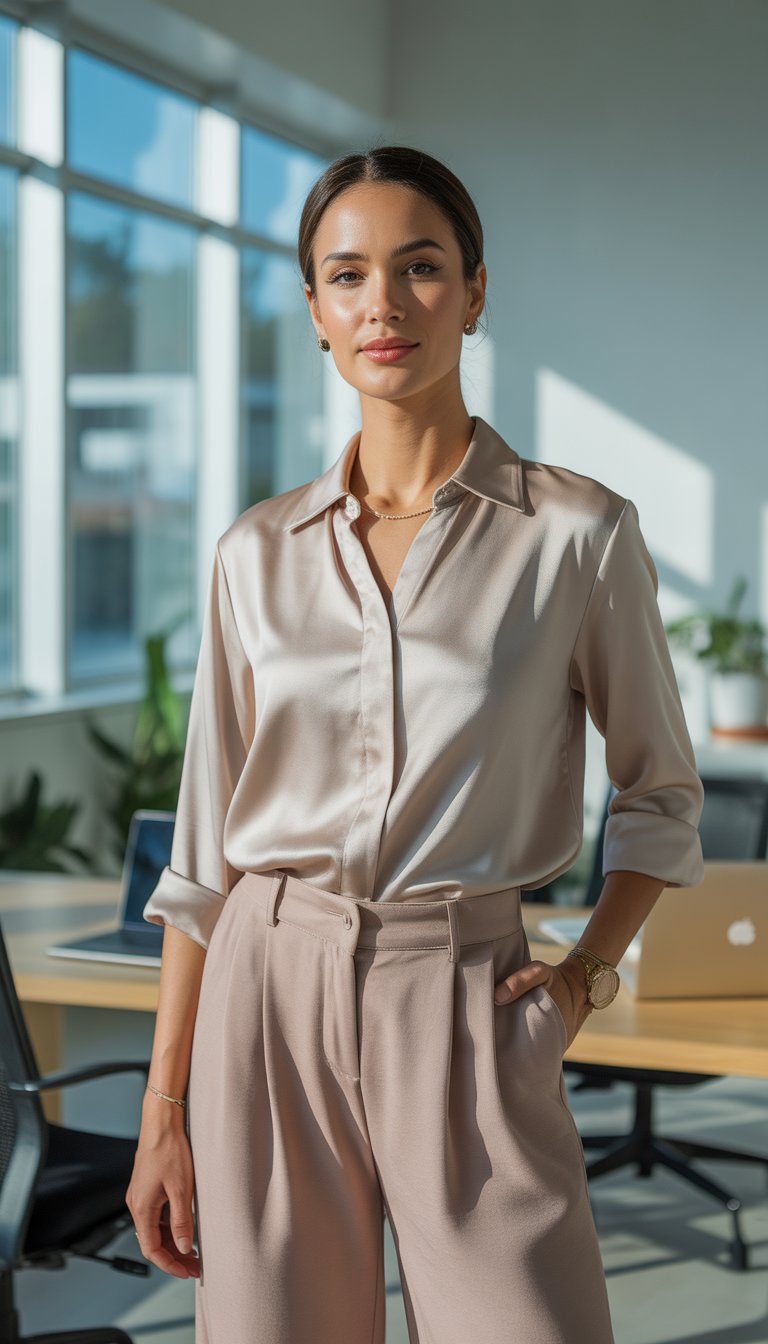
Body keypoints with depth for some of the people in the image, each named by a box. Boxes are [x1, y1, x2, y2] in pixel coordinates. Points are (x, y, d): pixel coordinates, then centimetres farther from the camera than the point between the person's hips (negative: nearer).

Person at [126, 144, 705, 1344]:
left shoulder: (580, 533, -3)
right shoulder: (259, 553, 4)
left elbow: (662, 791, 9)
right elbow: (204, 850, 7)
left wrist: (587, 974, -5)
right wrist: (162, 1111, 6)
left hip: (463, 1005, -2)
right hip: (272, 989, 2)